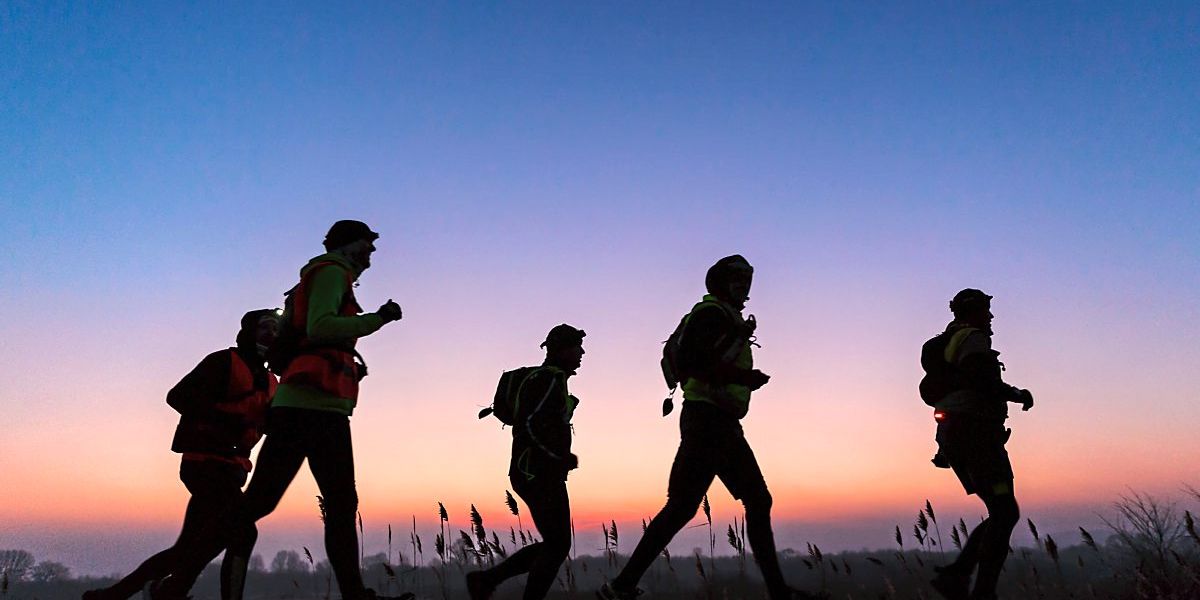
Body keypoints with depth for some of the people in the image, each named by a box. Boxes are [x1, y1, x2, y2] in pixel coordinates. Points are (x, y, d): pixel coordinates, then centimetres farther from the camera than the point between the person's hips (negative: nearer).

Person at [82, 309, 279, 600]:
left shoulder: (269, 381, 18)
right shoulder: (223, 362, -5)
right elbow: (178, 396, -13)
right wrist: (222, 416, -24)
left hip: (230, 468, 8)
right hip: (205, 463, -8)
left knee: (188, 547, 11)